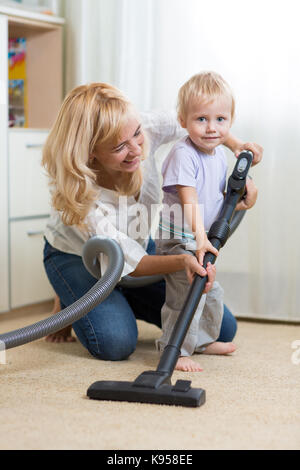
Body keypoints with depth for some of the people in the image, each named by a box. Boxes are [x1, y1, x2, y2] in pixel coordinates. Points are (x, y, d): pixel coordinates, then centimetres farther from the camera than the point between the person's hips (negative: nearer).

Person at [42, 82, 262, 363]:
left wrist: (235, 145, -20)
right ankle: (73, 305, 3)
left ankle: (125, 301, 19)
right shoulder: (76, 190, -37)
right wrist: (181, 261, -54)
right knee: (115, 343, -32)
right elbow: (127, 262, -36)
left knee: (223, 329, 1)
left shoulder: (145, 130, -28)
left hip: (139, 247, 5)